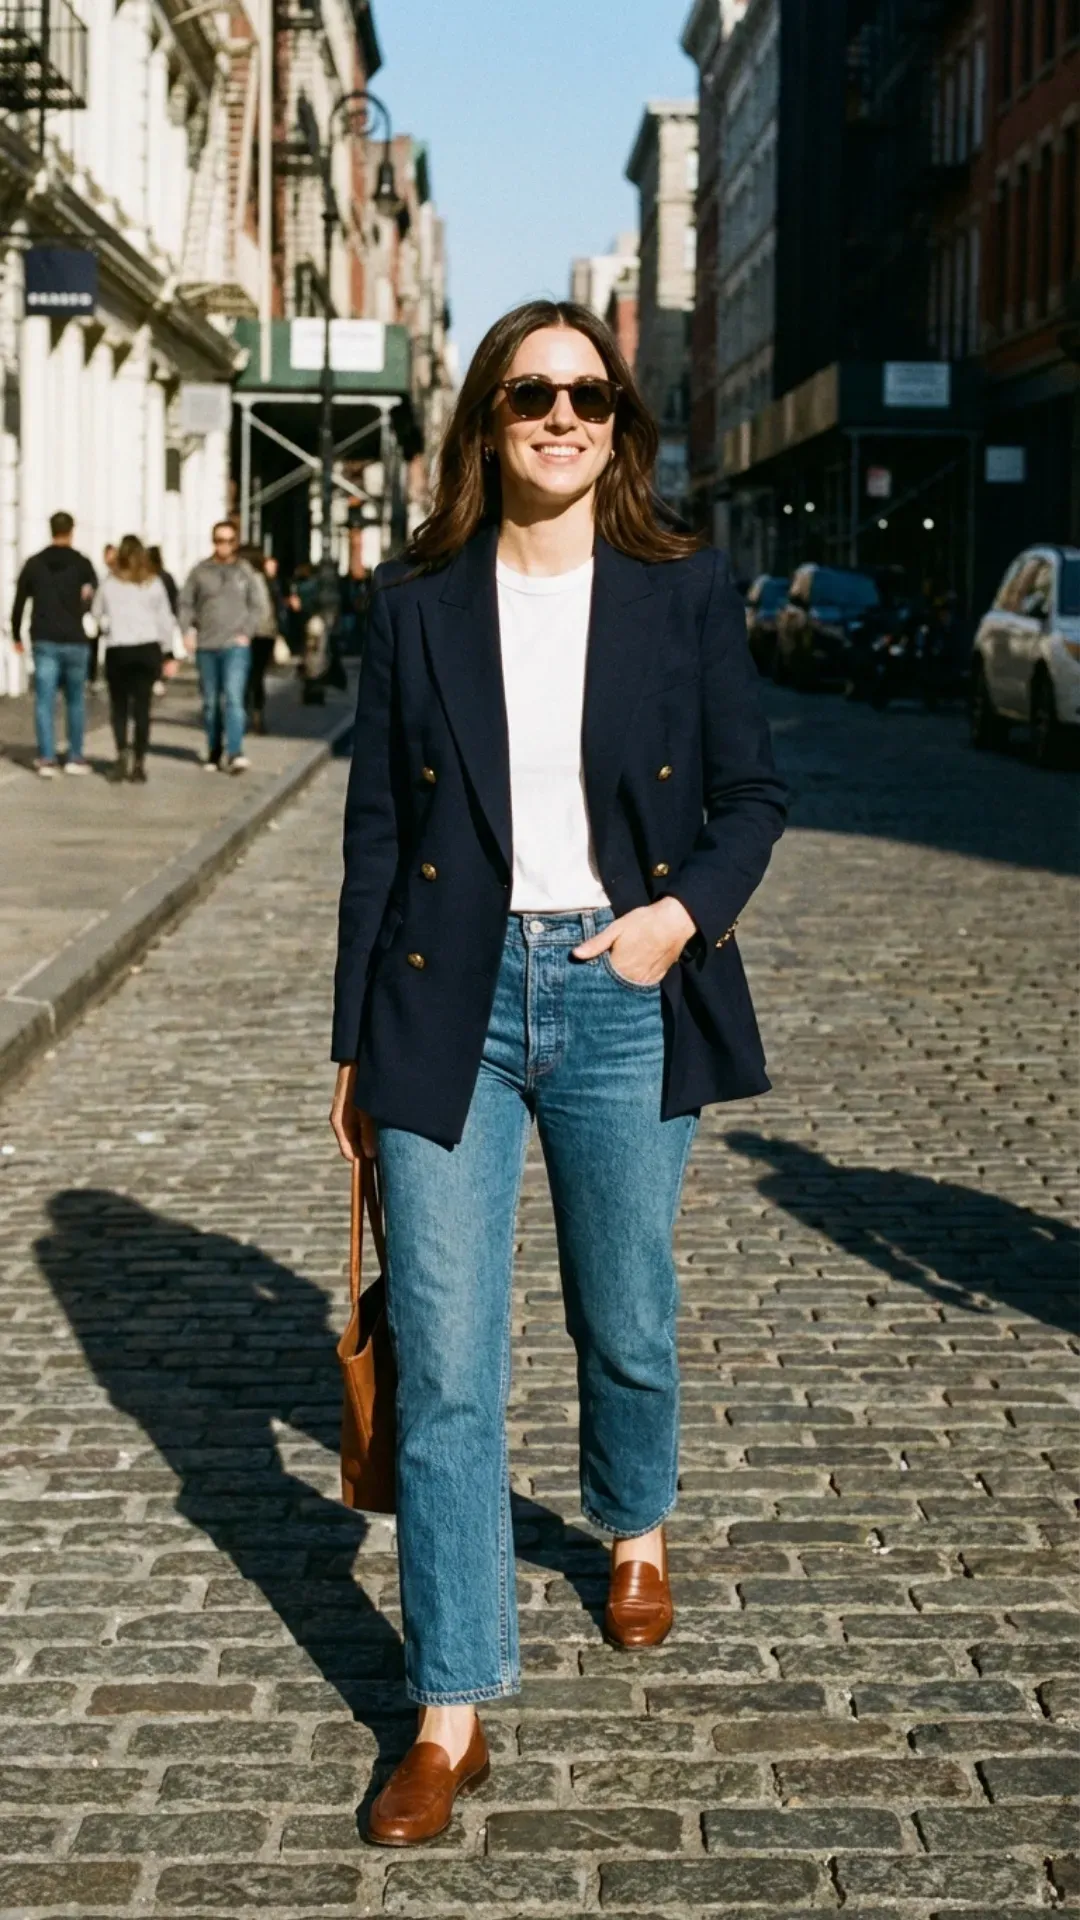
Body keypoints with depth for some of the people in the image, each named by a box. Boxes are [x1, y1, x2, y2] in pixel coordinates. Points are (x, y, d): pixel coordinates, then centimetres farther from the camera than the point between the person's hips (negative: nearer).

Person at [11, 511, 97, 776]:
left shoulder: (34, 563, 5)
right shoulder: (81, 563, -3)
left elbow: (19, 602, 9)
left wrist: (17, 636, 18)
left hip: (44, 642, 1)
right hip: (75, 642, -1)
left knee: (44, 701, 1)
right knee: (75, 700, 11)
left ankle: (47, 758, -6)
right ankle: (75, 757, 14)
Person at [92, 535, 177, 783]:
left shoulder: (109, 582, -1)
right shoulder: (154, 583, 1)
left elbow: (97, 613, 8)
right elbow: (165, 618, 3)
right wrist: (166, 649, 11)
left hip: (117, 650, -1)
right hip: (148, 648, 1)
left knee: (118, 705, 11)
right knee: (142, 706, 4)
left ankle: (122, 753, -9)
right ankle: (139, 762, 1)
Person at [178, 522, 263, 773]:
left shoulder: (244, 570, 4)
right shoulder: (200, 570, 4)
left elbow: (256, 605, 9)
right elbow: (185, 602, 9)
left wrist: (246, 632, -3)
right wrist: (187, 630, -3)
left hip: (235, 646, -2)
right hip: (205, 647, 2)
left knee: (233, 698, -14)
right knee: (210, 702, 9)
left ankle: (235, 753, -19)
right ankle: (213, 752, 21)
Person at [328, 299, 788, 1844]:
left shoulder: (685, 592, 2)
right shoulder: (418, 603, 3)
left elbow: (753, 792, 6)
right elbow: (376, 829, 6)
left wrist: (686, 909, -13)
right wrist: (356, 1042, 6)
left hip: (624, 1003, 0)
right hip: (450, 1004, 0)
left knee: (626, 1323, 16)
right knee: (444, 1369, -2)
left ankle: (636, 1528, 49)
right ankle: (452, 1716, 7)